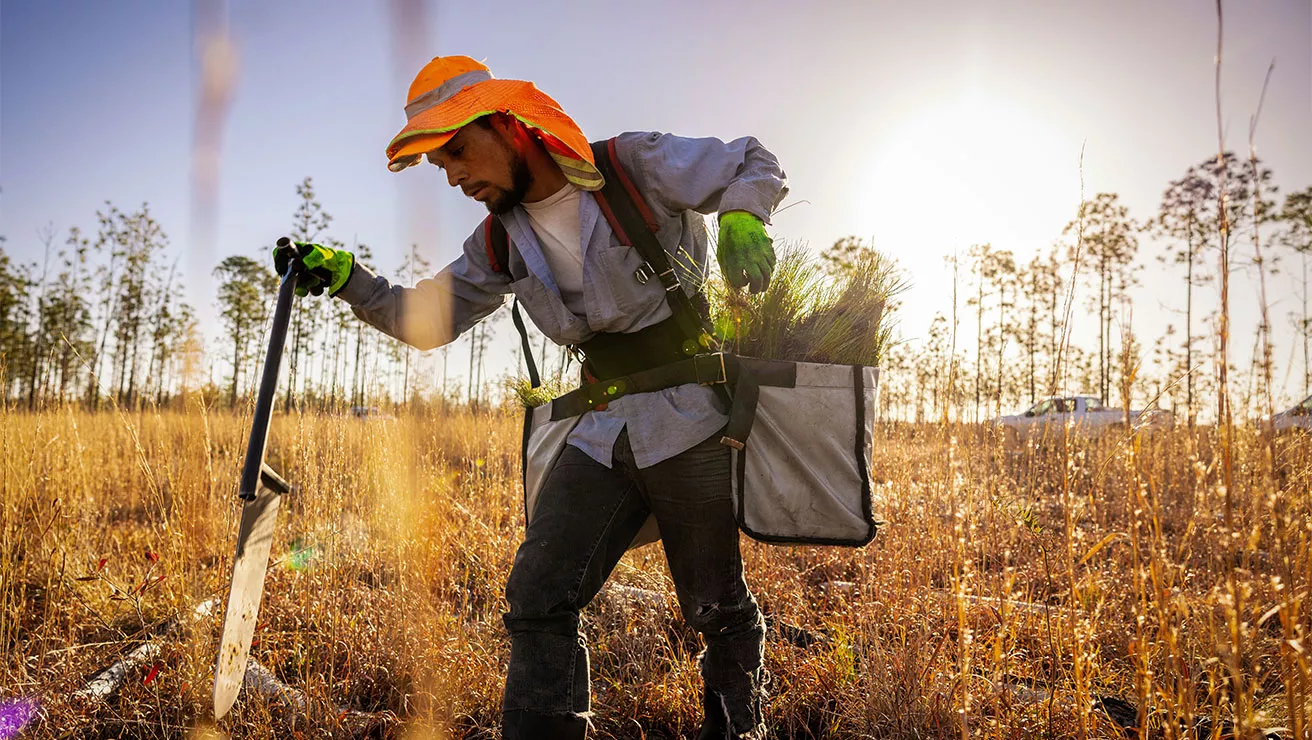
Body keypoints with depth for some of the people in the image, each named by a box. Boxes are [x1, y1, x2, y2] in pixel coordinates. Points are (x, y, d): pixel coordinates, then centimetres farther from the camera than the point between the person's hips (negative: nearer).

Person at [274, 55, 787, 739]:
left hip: (688, 419, -5)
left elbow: (756, 165, 2)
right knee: (536, 598, -1)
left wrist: (741, 219, -19)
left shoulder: (637, 166, -7)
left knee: (717, 608, 8)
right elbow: (427, 320, 15)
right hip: (603, 432, 5)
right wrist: (344, 278, 2)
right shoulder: (502, 243, 10)